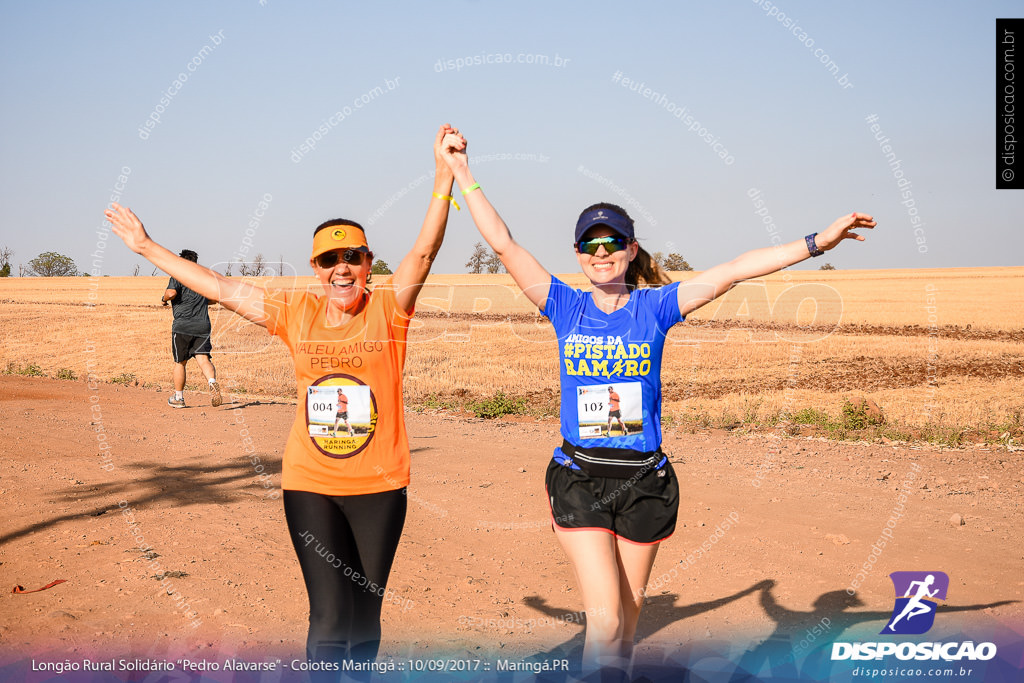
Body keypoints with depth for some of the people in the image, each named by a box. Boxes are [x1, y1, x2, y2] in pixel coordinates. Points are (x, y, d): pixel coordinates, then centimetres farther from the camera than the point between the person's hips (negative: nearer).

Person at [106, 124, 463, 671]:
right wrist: (147, 247, 10)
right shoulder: (296, 312, 2)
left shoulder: (388, 309, -4)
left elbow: (424, 251, -18)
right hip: (310, 484, 1)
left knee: (365, 615, 13)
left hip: (379, 486, 0)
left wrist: (444, 175, -32)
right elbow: (220, 288, 7)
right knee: (329, 616, -7)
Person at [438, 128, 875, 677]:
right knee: (605, 621, -10)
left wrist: (817, 242, -9)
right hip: (578, 479, -1)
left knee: (627, 617, 13)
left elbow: (732, 271, -6)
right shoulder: (566, 307, 1)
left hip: (645, 481, 1)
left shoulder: (656, 306, 1)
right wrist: (462, 173, -3)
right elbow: (503, 244, -2)